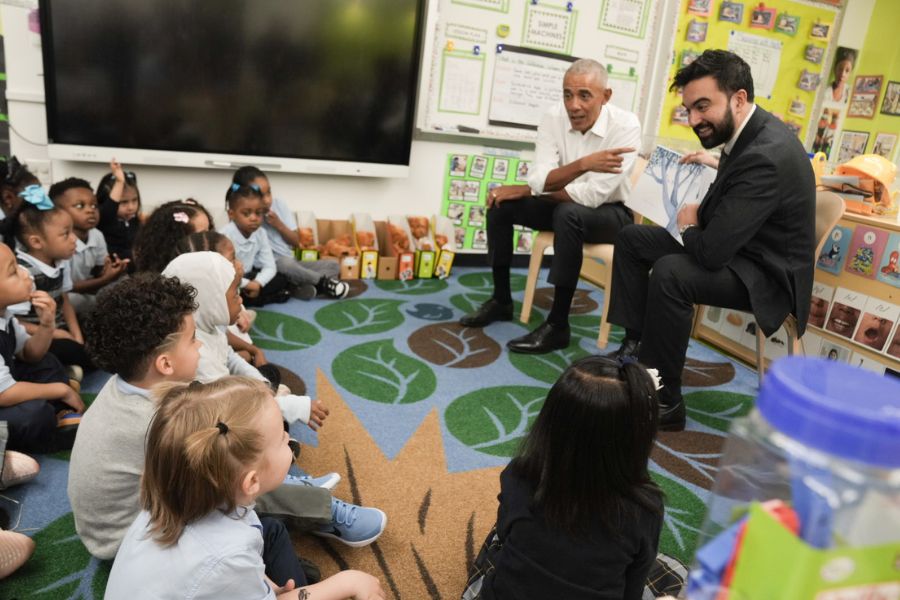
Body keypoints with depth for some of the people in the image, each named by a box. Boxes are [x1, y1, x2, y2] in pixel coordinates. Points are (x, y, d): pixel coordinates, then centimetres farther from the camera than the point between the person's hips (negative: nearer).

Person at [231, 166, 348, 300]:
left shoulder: (279, 205, 1)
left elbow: (296, 242, 6)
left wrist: (279, 225, -10)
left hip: (292, 264, 6)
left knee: (333, 266, -2)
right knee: (286, 263, -38)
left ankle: (303, 288, -26)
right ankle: (323, 282, -16)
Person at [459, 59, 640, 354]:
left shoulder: (626, 126, -25)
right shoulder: (554, 117, -12)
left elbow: (593, 195, -31)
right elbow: (540, 180, -21)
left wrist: (525, 191, -24)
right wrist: (583, 164, -39)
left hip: (610, 212, -5)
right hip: (567, 207, 5)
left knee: (568, 213, -37)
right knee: (500, 203, -11)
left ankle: (557, 325, -28)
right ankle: (501, 300, 2)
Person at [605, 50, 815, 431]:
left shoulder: (767, 157, -30)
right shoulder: (749, 133, -1)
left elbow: (713, 250, -33)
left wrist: (689, 226, -11)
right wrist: (697, 219, -5)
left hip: (766, 273, -10)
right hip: (737, 244, 10)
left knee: (669, 272, -35)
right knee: (631, 239, 7)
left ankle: (665, 401, -20)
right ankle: (636, 344, 9)